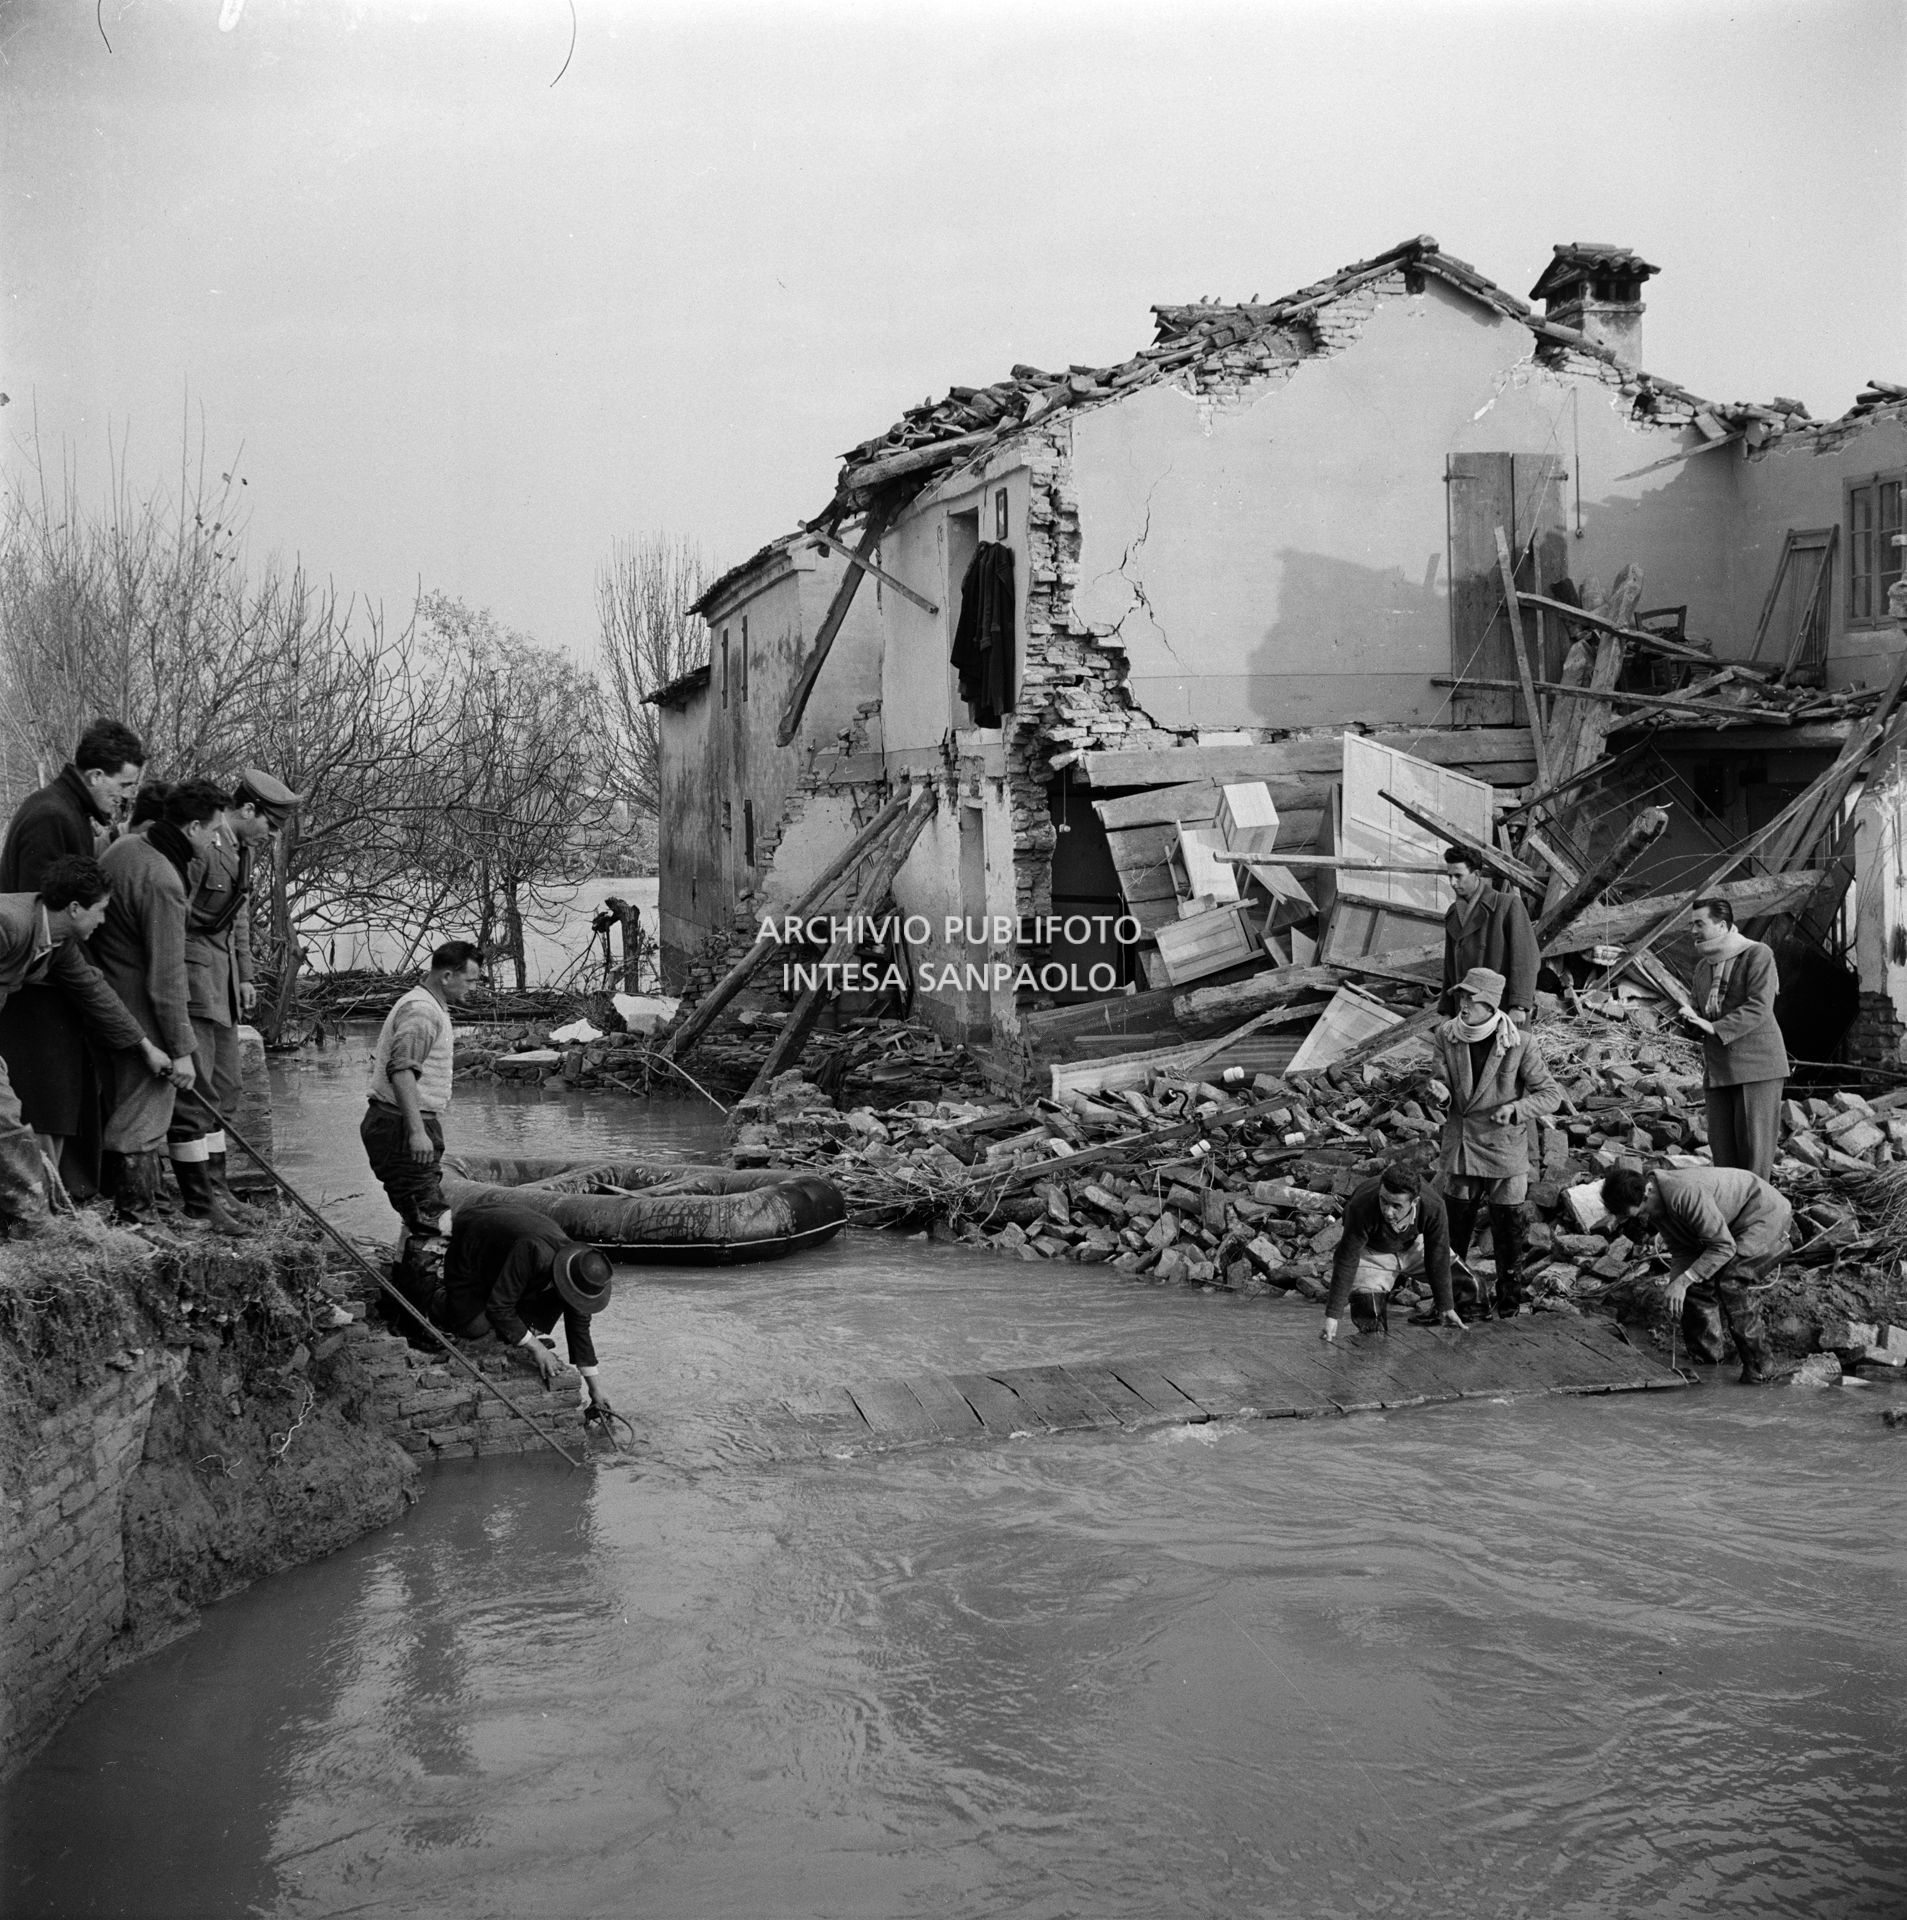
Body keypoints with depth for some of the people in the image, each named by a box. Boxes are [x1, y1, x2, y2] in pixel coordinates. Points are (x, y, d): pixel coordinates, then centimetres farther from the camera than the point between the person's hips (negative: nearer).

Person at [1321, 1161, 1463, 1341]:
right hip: (1371, 1252, -3)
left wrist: (1446, 1307, -14)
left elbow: (1438, 1258, -20)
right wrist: (1332, 1315, -29)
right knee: (1369, 1316, -18)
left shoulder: (1432, 1207, -35)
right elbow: (1347, 1260, -31)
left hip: (1413, 1245, 3)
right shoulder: (1362, 1208, -40)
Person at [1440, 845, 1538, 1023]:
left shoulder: (1509, 904, -4)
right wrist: (1447, 1011, 13)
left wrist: (1519, 1006, -18)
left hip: (1506, 1009, -5)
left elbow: (1525, 957, -11)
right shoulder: (1454, 914, 15)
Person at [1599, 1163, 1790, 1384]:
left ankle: (1760, 1367, -13)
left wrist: (1683, 1281, -31)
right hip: (1734, 1224, 9)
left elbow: (1724, 1246, -31)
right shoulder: (1653, 1206, -5)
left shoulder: (1684, 1193, -35)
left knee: (1730, 1282, -24)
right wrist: (1673, 1281, -17)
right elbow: (1683, 1251, 1)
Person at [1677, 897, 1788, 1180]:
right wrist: (1692, 1019, 1)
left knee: (1754, 1144, -6)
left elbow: (1759, 1007, -14)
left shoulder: (1757, 954, -4)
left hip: (1756, 1064, -7)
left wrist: (1715, 1028, -21)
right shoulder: (1703, 966, 18)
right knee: (1721, 1146, 3)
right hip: (1717, 1069, 7)